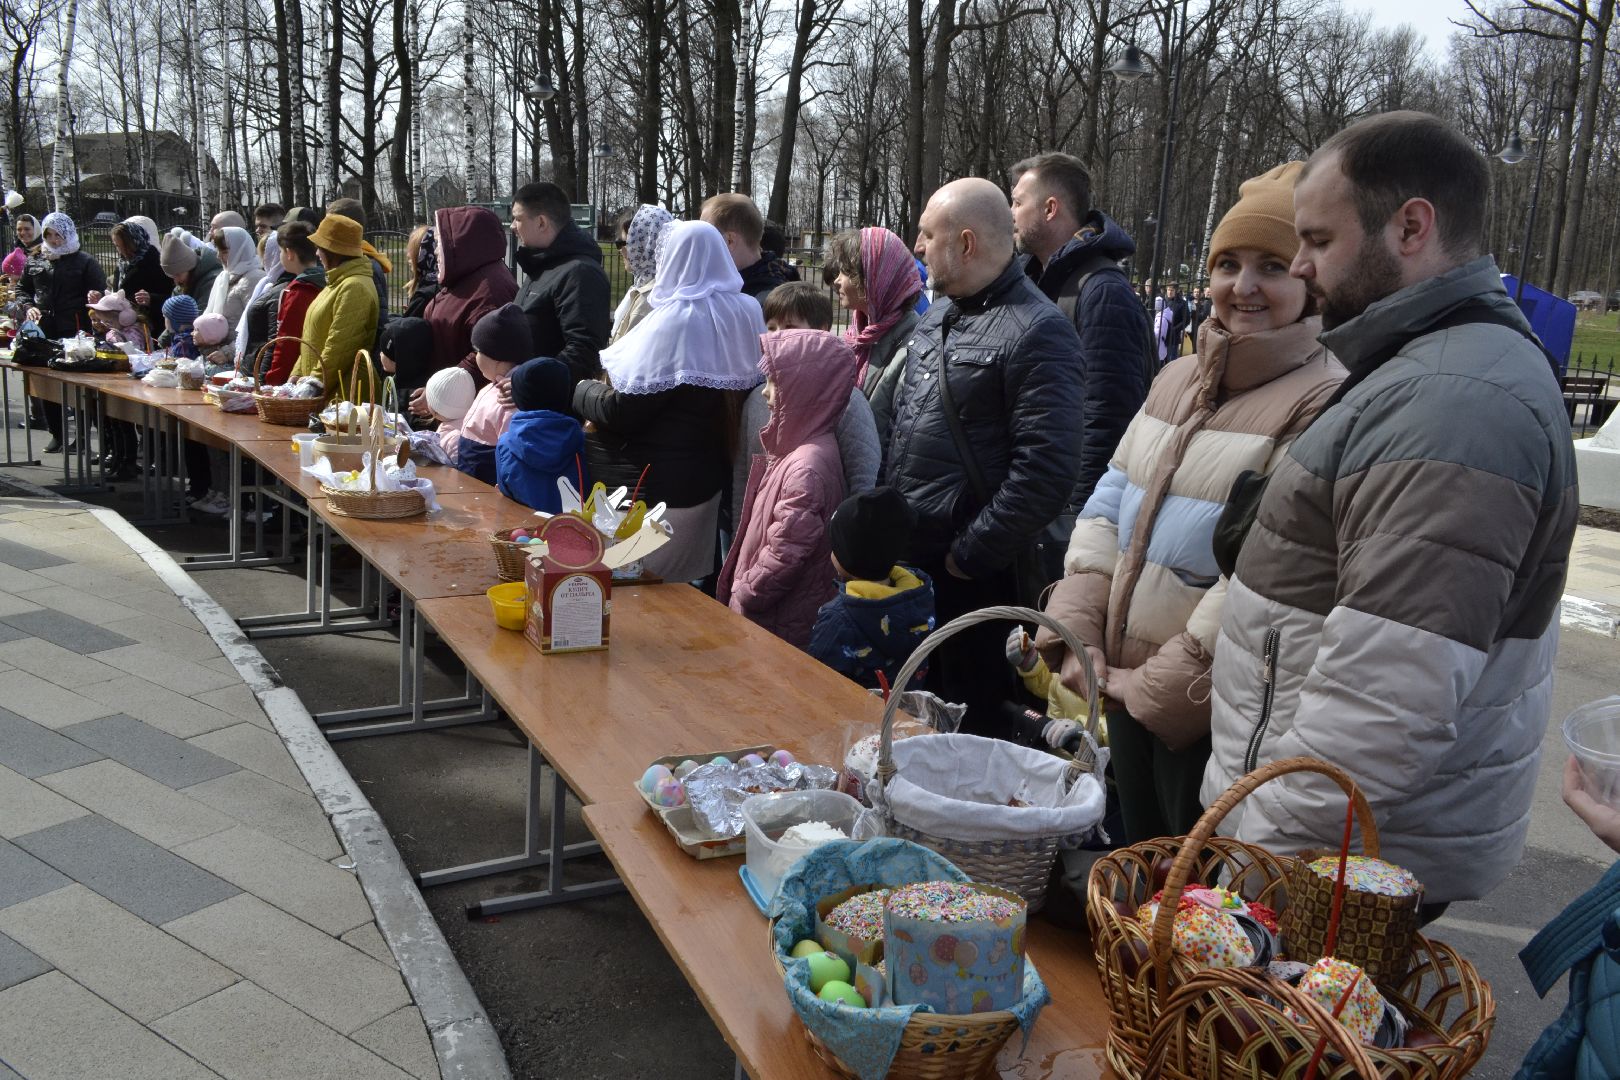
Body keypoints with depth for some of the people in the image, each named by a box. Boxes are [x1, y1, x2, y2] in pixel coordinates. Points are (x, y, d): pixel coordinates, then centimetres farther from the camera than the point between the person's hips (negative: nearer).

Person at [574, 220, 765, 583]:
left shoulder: (677, 320, -21)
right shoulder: (746, 313, 2)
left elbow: (623, 411, -21)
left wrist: (582, 390, 0)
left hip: (655, 488, -8)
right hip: (705, 481, 8)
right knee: (685, 588, 18)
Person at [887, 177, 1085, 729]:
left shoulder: (1038, 332, -16)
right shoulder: (938, 315, 11)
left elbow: (1046, 470, -23)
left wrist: (971, 554, -18)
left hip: (973, 578, -8)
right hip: (907, 554, 8)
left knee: (966, 720, 9)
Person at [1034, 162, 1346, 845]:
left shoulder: (1323, 405, -16)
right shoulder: (1177, 379, 9)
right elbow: (1108, 509, 8)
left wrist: (1159, 687, -19)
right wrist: (1076, 635, -3)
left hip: (1214, 713, -6)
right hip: (1124, 689, 7)